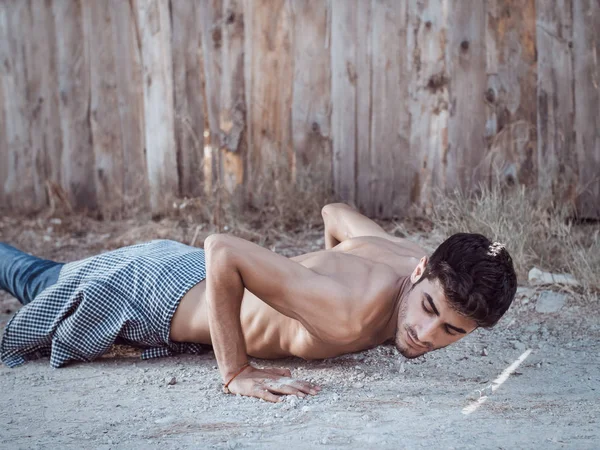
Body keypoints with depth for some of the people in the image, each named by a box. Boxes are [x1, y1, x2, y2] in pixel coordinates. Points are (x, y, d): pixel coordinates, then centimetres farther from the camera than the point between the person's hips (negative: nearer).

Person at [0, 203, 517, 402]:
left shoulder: (411, 254, -20)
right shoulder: (351, 315, -43)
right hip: (159, 294, -7)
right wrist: (236, 373, -39)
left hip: (196, 273, 7)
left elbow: (335, 212, 0)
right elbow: (222, 249, -45)